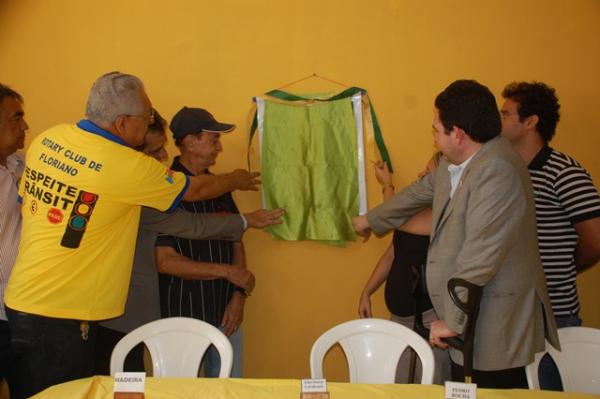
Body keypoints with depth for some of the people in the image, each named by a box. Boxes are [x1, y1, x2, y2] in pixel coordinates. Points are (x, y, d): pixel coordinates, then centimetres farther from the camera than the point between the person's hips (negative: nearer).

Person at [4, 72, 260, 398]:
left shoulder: (47, 139, 3)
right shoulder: (128, 166, -16)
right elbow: (195, 189, 0)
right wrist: (236, 180, 20)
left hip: (21, 301, 8)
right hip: (60, 316, -7)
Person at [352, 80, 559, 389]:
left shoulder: (497, 171, -22)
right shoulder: (455, 164, 9)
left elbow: (479, 257, -24)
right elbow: (420, 192, 29)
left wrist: (452, 322, -16)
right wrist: (372, 220, 44)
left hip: (497, 331, -9)